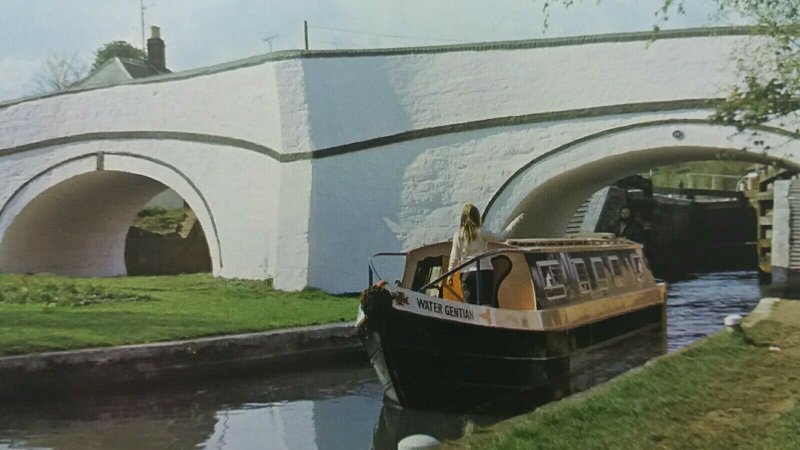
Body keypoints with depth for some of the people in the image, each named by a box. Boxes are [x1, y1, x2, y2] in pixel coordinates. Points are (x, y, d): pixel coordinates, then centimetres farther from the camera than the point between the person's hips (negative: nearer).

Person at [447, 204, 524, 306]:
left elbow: (454, 257, 2)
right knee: (487, 305, 0)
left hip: (466, 274, 2)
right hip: (484, 271, -2)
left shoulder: (458, 235, 1)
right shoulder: (481, 233, -6)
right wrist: (516, 221, 7)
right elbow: (501, 237, -2)